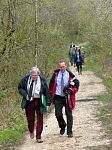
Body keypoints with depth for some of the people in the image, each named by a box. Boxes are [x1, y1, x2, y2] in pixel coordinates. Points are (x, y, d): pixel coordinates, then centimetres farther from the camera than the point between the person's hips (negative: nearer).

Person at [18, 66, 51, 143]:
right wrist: (25, 95, -12)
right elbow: (20, 88, 7)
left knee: (40, 119, -3)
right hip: (29, 102, 1)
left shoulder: (42, 80, -7)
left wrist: (48, 104, -2)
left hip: (39, 102, -1)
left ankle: (38, 137, 4)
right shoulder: (25, 79, -7)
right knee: (30, 118, 9)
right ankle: (31, 131, 41)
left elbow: (47, 92, -1)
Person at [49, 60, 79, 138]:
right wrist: (51, 94, 8)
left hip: (67, 97, -1)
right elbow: (51, 84, 12)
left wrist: (71, 90, -15)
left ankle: (69, 132, 11)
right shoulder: (55, 74, 2)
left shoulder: (70, 75, -4)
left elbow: (76, 83, 0)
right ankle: (62, 126, 28)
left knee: (69, 114, 3)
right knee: (58, 114, -2)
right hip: (58, 97, 1)